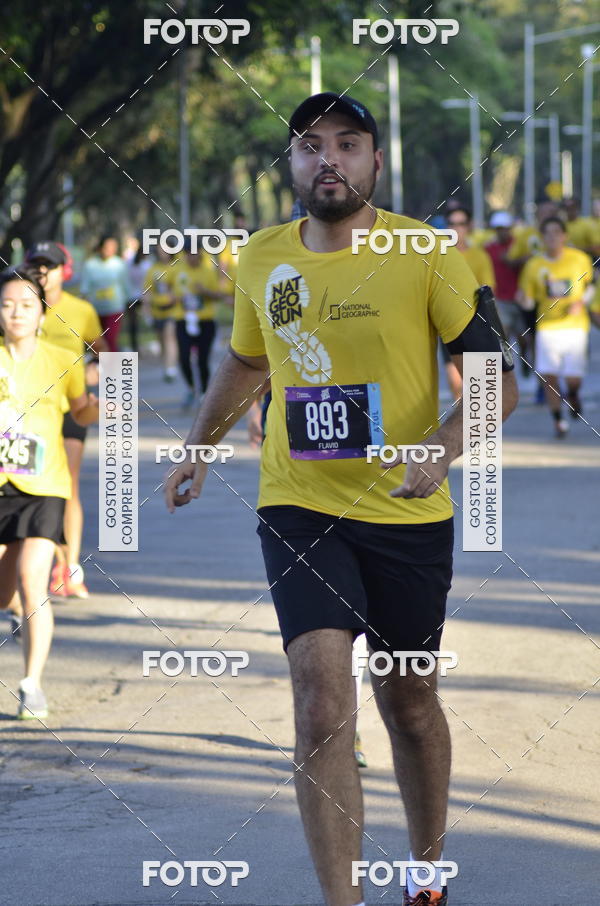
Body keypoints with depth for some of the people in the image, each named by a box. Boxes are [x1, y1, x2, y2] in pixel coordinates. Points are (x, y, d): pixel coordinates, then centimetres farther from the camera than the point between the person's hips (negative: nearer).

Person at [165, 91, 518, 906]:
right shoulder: (261, 259, 3)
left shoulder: (426, 256, -8)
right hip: (298, 509, 1)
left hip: (407, 514, -1)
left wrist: (444, 445, -24)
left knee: (408, 705, 13)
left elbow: (494, 379, -7)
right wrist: (199, 447, 17)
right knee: (323, 706, -15)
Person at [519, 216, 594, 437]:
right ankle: (558, 420, 11)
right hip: (547, 326, 1)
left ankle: (572, 394, 30)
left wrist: (581, 302, -4)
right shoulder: (534, 265, 0)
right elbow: (529, 302, 4)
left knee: (573, 378, -7)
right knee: (549, 377, -7)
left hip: (575, 326, -1)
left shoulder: (580, 259, -1)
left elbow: (592, 284, 14)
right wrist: (525, 299, -19)